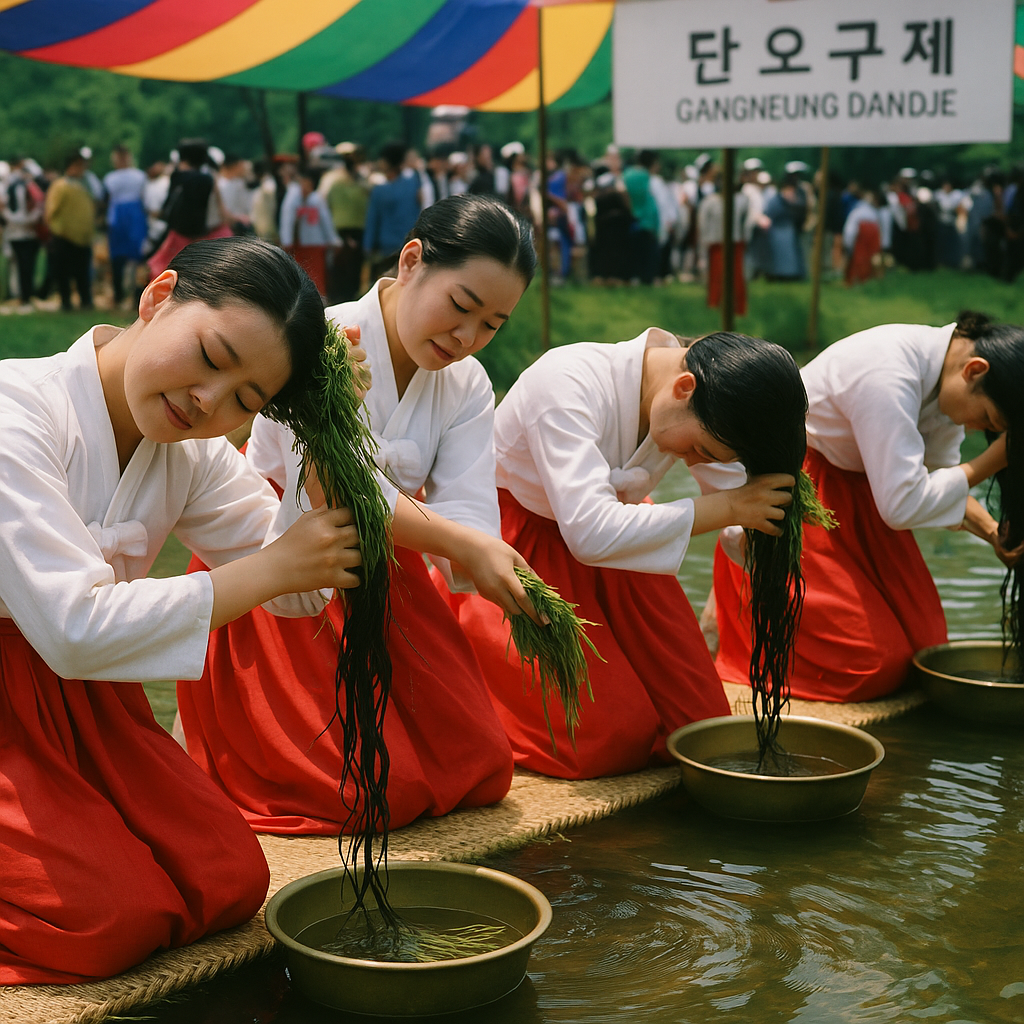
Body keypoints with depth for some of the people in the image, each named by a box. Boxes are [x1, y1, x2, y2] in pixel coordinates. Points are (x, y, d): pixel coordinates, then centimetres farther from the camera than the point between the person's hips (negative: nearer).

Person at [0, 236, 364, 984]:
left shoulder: (193, 452, 0)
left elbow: (298, 584, -1)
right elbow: (76, 628, -31)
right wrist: (271, 568, -26)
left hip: (75, 697, 7)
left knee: (229, 881, -4)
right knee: (113, 917, -19)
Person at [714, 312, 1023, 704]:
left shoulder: (949, 372, -7)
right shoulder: (887, 376, -35)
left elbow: (937, 474, 7)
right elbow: (903, 505, -35)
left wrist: (991, 530, -8)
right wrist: (992, 460, -28)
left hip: (854, 482, 9)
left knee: (922, 642, 5)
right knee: (874, 666, -8)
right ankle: (734, 614, 13)